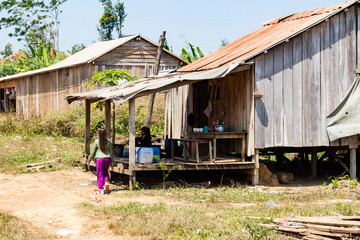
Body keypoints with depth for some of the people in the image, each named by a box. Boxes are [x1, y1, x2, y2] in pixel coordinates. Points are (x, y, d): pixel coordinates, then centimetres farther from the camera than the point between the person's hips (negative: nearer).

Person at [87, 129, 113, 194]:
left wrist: (89, 160, 11)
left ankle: (101, 189, 2)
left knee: (100, 174, 4)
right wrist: (111, 161, 16)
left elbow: (92, 152, -2)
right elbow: (111, 152, 5)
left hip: (99, 159, -3)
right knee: (105, 172, 23)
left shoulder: (96, 141, -7)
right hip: (107, 159, 3)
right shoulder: (108, 141, 1)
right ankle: (106, 182, 0)